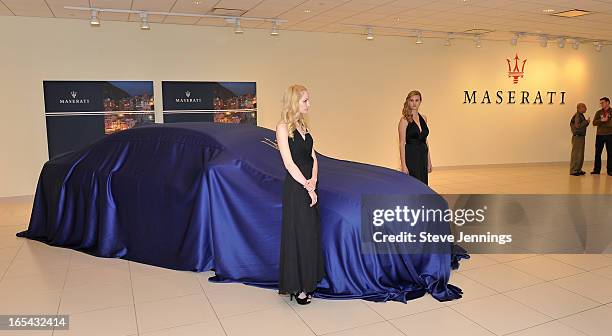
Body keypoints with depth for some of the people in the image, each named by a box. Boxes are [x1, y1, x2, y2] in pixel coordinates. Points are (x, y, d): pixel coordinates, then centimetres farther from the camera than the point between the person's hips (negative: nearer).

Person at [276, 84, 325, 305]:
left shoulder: (303, 126, 12)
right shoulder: (283, 127, -10)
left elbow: (313, 158, 9)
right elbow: (289, 163, -15)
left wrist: (313, 180, -8)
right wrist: (307, 187, -14)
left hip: (309, 186, 8)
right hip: (295, 189, -7)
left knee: (311, 233, 13)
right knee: (297, 234, 1)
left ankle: (308, 281, 27)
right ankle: (296, 286, 15)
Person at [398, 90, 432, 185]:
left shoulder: (423, 118, 11)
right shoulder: (405, 120, -8)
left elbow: (425, 141, 15)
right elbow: (402, 144, -12)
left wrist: (429, 161, 13)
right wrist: (403, 165, -17)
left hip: (423, 156, 6)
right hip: (411, 156, -6)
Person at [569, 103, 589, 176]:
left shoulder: (581, 115, 17)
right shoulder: (577, 116, -14)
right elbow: (578, 126, -25)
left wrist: (587, 122, 7)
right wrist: (586, 122, -15)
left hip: (581, 137, 10)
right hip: (577, 137, -10)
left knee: (580, 154, 14)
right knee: (576, 154, -7)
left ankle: (578, 170, 21)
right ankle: (573, 171, -3)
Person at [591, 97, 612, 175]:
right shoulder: (598, 112, 10)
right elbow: (594, 123, -2)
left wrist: (601, 123, -10)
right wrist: (602, 120, -17)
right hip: (600, 135, 2)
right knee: (598, 153, 3)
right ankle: (596, 170, 9)